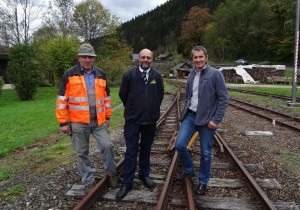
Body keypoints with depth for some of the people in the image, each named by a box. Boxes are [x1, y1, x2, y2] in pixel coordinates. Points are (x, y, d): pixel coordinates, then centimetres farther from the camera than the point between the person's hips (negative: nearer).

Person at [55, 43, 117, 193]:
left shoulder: (101, 75, 7)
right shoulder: (69, 74, -5)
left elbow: (106, 97, 14)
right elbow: (62, 100, -4)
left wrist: (107, 116, 14)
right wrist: (63, 122, -6)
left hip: (99, 121, 2)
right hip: (78, 123, -2)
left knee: (107, 146, -3)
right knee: (82, 153, 8)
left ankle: (111, 173, 23)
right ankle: (89, 182, 25)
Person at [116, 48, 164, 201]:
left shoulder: (157, 76, 1)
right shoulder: (129, 75, -6)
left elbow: (161, 95, 15)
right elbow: (123, 94, 6)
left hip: (150, 119, 3)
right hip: (132, 119, -2)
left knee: (146, 149, 16)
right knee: (131, 151, 1)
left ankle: (144, 175, 34)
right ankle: (126, 183, 12)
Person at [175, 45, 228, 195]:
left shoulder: (215, 74, -10)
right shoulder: (191, 75, 8)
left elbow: (223, 99, -11)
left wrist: (216, 119, -15)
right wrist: (186, 111, 12)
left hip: (207, 119, -4)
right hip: (190, 116, 5)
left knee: (205, 153, 6)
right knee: (179, 145, -3)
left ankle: (203, 182, 27)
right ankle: (188, 169, 25)